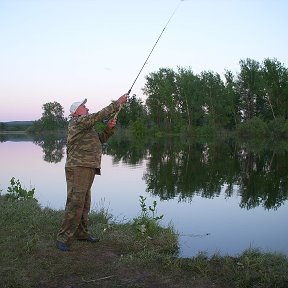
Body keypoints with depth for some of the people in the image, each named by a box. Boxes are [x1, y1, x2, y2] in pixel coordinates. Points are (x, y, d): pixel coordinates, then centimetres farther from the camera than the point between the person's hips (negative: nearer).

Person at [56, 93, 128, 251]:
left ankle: (81, 232, 26)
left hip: (87, 169, 10)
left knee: (84, 204, 16)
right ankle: (63, 238, -8)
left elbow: (101, 139, 20)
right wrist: (118, 103, -11)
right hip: (78, 168, -10)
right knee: (75, 204, -12)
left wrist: (109, 128, 3)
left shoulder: (86, 126, 23)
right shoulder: (78, 122, -8)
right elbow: (100, 115, -15)